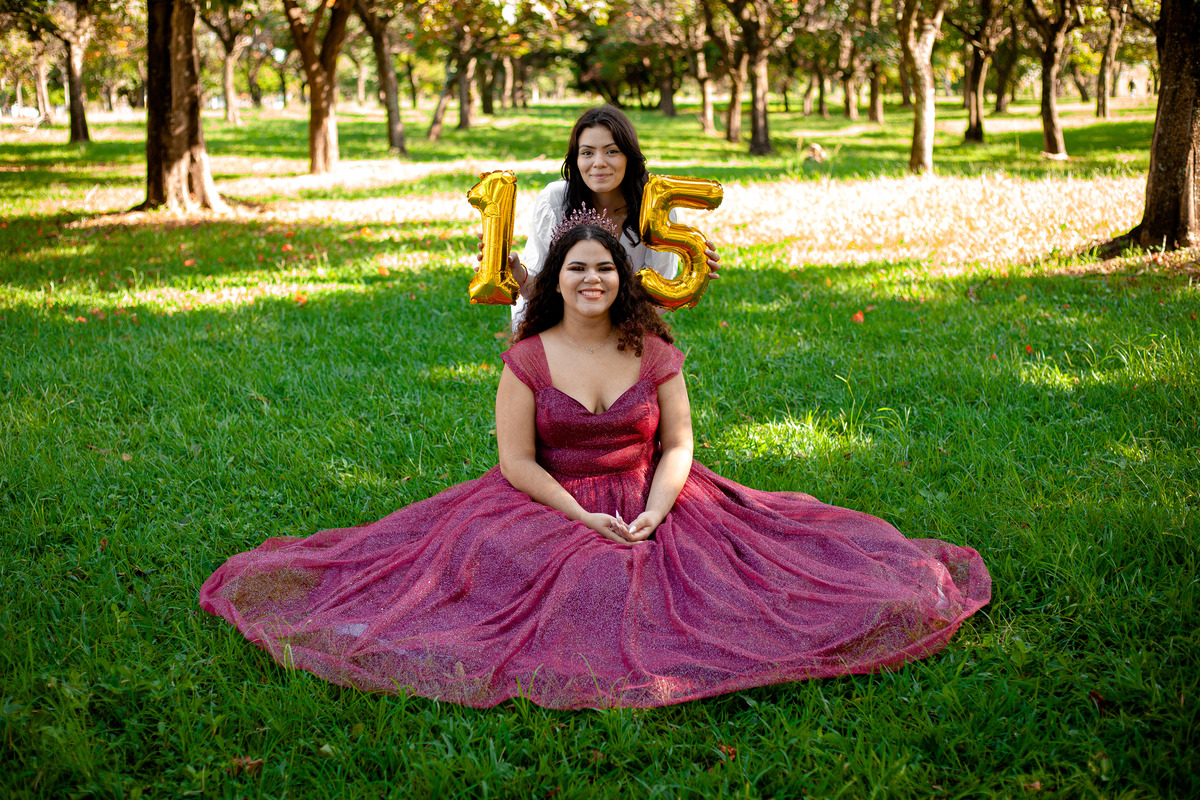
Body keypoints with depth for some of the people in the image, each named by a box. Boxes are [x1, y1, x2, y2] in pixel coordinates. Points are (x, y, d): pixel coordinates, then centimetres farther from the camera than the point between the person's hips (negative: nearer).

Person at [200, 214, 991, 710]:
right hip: (550, 509, -1)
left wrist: (654, 513, -19)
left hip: (649, 507, 1)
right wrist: (582, 519, -19)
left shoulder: (654, 353, 1)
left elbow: (678, 445, 1)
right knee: (498, 559, -27)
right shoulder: (528, 358, -3)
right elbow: (516, 460, -7)